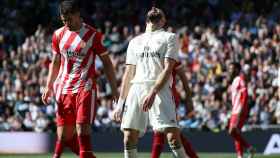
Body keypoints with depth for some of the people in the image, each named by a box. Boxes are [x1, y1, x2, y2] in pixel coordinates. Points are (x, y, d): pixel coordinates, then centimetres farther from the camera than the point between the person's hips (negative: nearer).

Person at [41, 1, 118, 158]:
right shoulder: (58, 35, 9)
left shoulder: (93, 35, -3)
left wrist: (114, 89, -1)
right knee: (64, 134, 2)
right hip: (64, 89, 5)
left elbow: (107, 62, 2)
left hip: (85, 88, -5)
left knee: (82, 128, -16)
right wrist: (49, 86, 10)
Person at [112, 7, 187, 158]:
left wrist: (152, 93, -17)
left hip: (160, 89, -4)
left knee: (173, 137, -17)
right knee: (128, 138, -5)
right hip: (136, 88, 4)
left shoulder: (169, 37, 9)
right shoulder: (135, 42, 23)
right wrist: (120, 102, 14)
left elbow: (168, 69, -3)